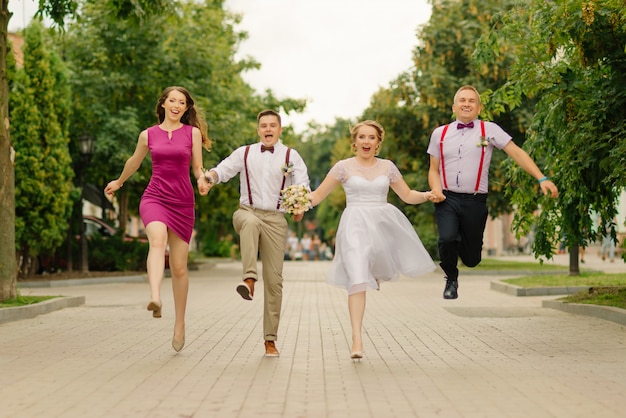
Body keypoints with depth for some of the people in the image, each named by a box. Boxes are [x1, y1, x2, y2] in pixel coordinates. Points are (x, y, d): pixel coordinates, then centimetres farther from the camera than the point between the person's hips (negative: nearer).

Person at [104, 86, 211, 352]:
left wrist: (202, 180, -14)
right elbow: (134, 161, 27)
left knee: (179, 267, 4)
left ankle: (180, 323, 20)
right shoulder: (148, 135, 8)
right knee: (157, 240, -33)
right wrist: (119, 182, 42)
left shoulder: (193, 132, 6)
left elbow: (197, 168, 8)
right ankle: (155, 299, -54)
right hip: (154, 198, -1)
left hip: (182, 203, 1)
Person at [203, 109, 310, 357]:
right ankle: (249, 279, -49)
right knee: (250, 221, -40)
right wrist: (210, 176, -26)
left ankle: (270, 339, 4)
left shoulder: (291, 156, 7)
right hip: (247, 212, 0)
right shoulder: (245, 153, 12)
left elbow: (303, 184, -7)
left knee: (274, 280, -2)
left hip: (276, 219, 0)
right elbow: (224, 170, -1)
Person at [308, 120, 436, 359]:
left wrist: (427, 195, -3)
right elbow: (318, 195, 2)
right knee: (357, 280, -15)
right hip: (355, 223, -3)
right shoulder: (344, 167, 3)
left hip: (384, 222, 4)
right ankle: (357, 338, -15)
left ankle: (377, 272, 44)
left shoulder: (387, 167, 10)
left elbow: (407, 195, 15)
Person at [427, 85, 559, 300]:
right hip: (447, 199, 1)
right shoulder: (440, 134, 10)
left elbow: (516, 153, 0)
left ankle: (462, 239, 40)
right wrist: (436, 189, -6)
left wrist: (541, 179, -9)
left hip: (474, 201, 0)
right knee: (447, 239, -25)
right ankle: (451, 280, 7)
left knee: (471, 258, 0)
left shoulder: (489, 130, 4)